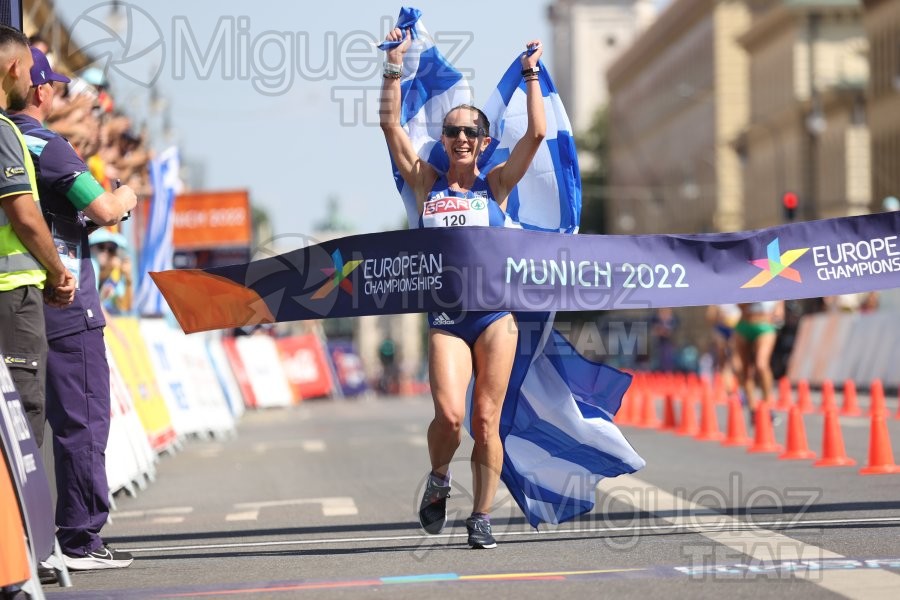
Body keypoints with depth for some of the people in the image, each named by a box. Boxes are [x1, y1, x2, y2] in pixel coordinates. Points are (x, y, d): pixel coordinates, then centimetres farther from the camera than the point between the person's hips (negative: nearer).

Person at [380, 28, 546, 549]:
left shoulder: (495, 184, 7)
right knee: (449, 414, -16)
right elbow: (391, 126, 3)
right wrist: (395, 70, -1)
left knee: (486, 421, 0)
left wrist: (532, 76, -2)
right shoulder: (427, 183, 9)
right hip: (446, 317, 0)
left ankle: (482, 516, 10)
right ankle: (438, 481, 14)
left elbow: (536, 134, -2)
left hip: (495, 313, 0)